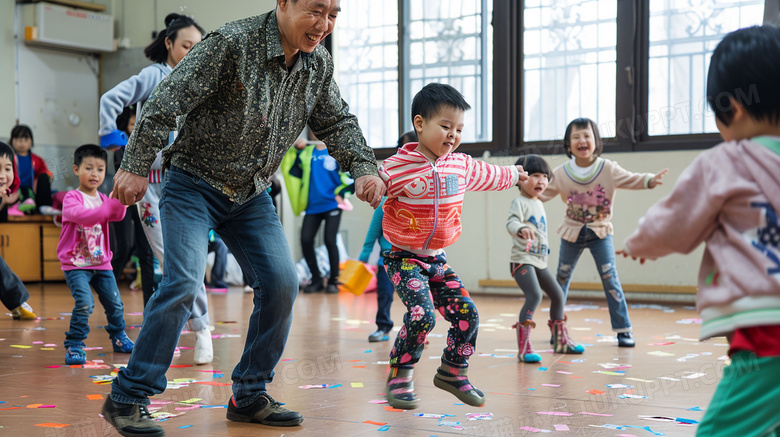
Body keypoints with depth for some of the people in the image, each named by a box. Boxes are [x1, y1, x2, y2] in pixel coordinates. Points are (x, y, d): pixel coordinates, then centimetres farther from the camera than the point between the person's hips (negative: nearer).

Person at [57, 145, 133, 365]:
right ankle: (74, 345, -10)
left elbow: (118, 215, -13)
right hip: (75, 264, -5)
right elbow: (82, 215, -29)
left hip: (101, 262, 6)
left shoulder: (104, 199, 8)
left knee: (115, 303, 9)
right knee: (85, 303, -21)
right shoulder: (72, 198, -7)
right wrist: (108, 207, -34)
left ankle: (119, 338, 31)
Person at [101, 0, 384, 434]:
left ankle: (250, 396, 11)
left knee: (282, 282, -5)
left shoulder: (319, 63, -3)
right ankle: (127, 398, -5)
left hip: (251, 194, 6)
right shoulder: (232, 42, -22)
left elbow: (337, 121, 10)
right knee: (183, 281, -19)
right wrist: (136, 168, -18)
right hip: (194, 185, -6)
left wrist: (364, 166, -7)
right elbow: (166, 102, -20)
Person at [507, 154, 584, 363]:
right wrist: (521, 229, -50)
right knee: (535, 295, -26)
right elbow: (511, 223, -30)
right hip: (522, 259, -10)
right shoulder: (520, 202, -11)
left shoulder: (539, 204, 16)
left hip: (539, 261, 10)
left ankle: (561, 340, 35)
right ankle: (524, 348, -26)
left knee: (557, 294, 16)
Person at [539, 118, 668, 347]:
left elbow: (632, 179, -14)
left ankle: (624, 330, 2)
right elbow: (542, 194, 2)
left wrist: (650, 180, -33)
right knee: (561, 280, 9)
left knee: (610, 279, -8)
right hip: (572, 233, 2)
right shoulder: (560, 174, -6)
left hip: (600, 232, -2)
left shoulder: (609, 169, -10)